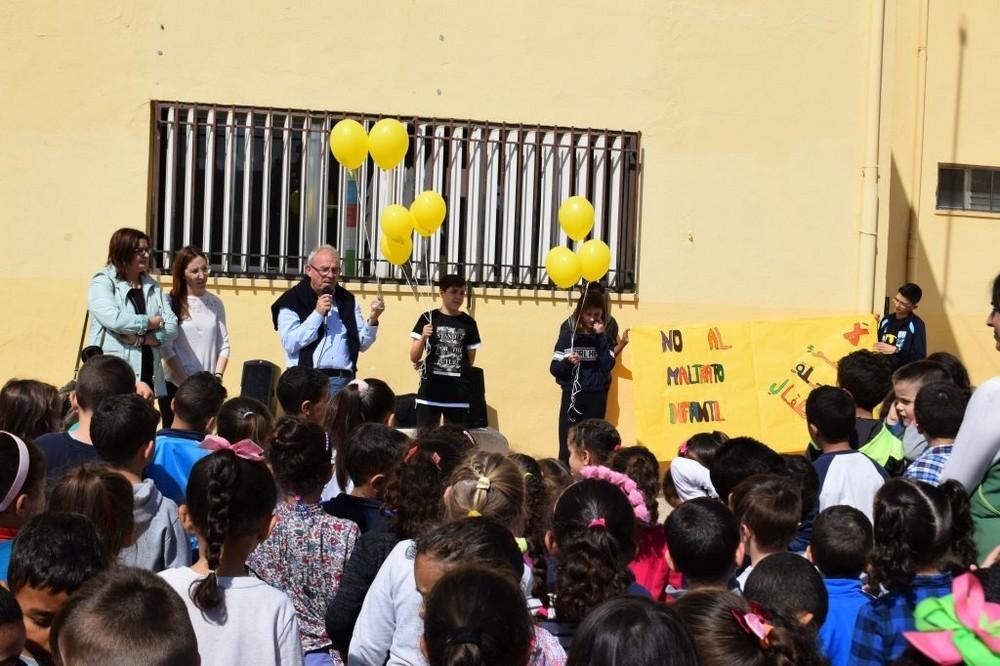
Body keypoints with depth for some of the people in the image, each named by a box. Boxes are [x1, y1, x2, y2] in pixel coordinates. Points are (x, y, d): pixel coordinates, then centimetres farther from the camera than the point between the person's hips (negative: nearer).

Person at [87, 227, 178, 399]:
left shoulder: (152, 286, 16)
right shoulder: (102, 283, 1)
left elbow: (171, 327, 5)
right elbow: (114, 320, -17)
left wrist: (140, 338, -11)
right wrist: (152, 322, -4)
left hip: (149, 376, 5)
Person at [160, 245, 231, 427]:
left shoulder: (215, 303, 8)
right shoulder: (170, 303, -3)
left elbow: (224, 345, 9)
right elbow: (166, 348, -7)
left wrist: (217, 377, -4)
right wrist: (187, 383, -11)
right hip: (175, 386, -3)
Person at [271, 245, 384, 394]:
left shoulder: (348, 300, 15)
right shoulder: (292, 300, 2)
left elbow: (362, 344, 12)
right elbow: (289, 344, -9)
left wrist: (372, 319, -5)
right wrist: (317, 314, -12)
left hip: (343, 382, 3)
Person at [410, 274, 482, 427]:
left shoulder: (468, 323, 6)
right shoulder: (428, 318, 1)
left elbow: (470, 361, 12)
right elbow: (414, 358, -1)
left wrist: (431, 363, 9)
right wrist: (423, 338, -20)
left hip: (458, 394, 2)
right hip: (430, 392, -2)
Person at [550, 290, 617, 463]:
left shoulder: (604, 338, 6)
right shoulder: (567, 336, 4)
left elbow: (607, 366, -10)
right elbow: (554, 369, 2)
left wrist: (601, 337, -10)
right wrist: (568, 362, -18)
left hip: (596, 397, 1)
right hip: (572, 396, -1)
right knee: (567, 445, -6)